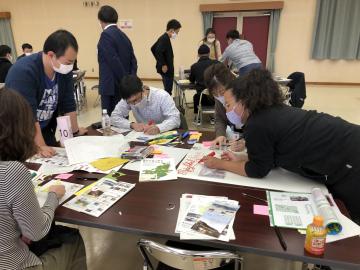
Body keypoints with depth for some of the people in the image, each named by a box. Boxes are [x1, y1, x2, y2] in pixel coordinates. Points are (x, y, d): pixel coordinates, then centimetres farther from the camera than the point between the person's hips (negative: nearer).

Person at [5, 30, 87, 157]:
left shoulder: (64, 70, -8)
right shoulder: (23, 71, -28)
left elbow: (68, 104, -2)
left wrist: (75, 131, 3)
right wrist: (41, 146, -29)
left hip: (45, 130, 6)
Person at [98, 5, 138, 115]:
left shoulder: (106, 35, -10)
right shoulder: (124, 36, 14)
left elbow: (114, 62, -18)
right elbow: (133, 61, 9)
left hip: (112, 87, -8)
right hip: (123, 88, 8)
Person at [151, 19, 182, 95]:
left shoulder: (163, 38, 13)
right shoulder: (165, 39, -17)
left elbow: (153, 48, 22)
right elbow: (158, 51, -29)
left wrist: (160, 61, 19)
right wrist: (163, 64, -21)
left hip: (166, 69, 10)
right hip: (166, 69, -10)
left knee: (167, 90, 15)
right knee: (168, 90, -6)